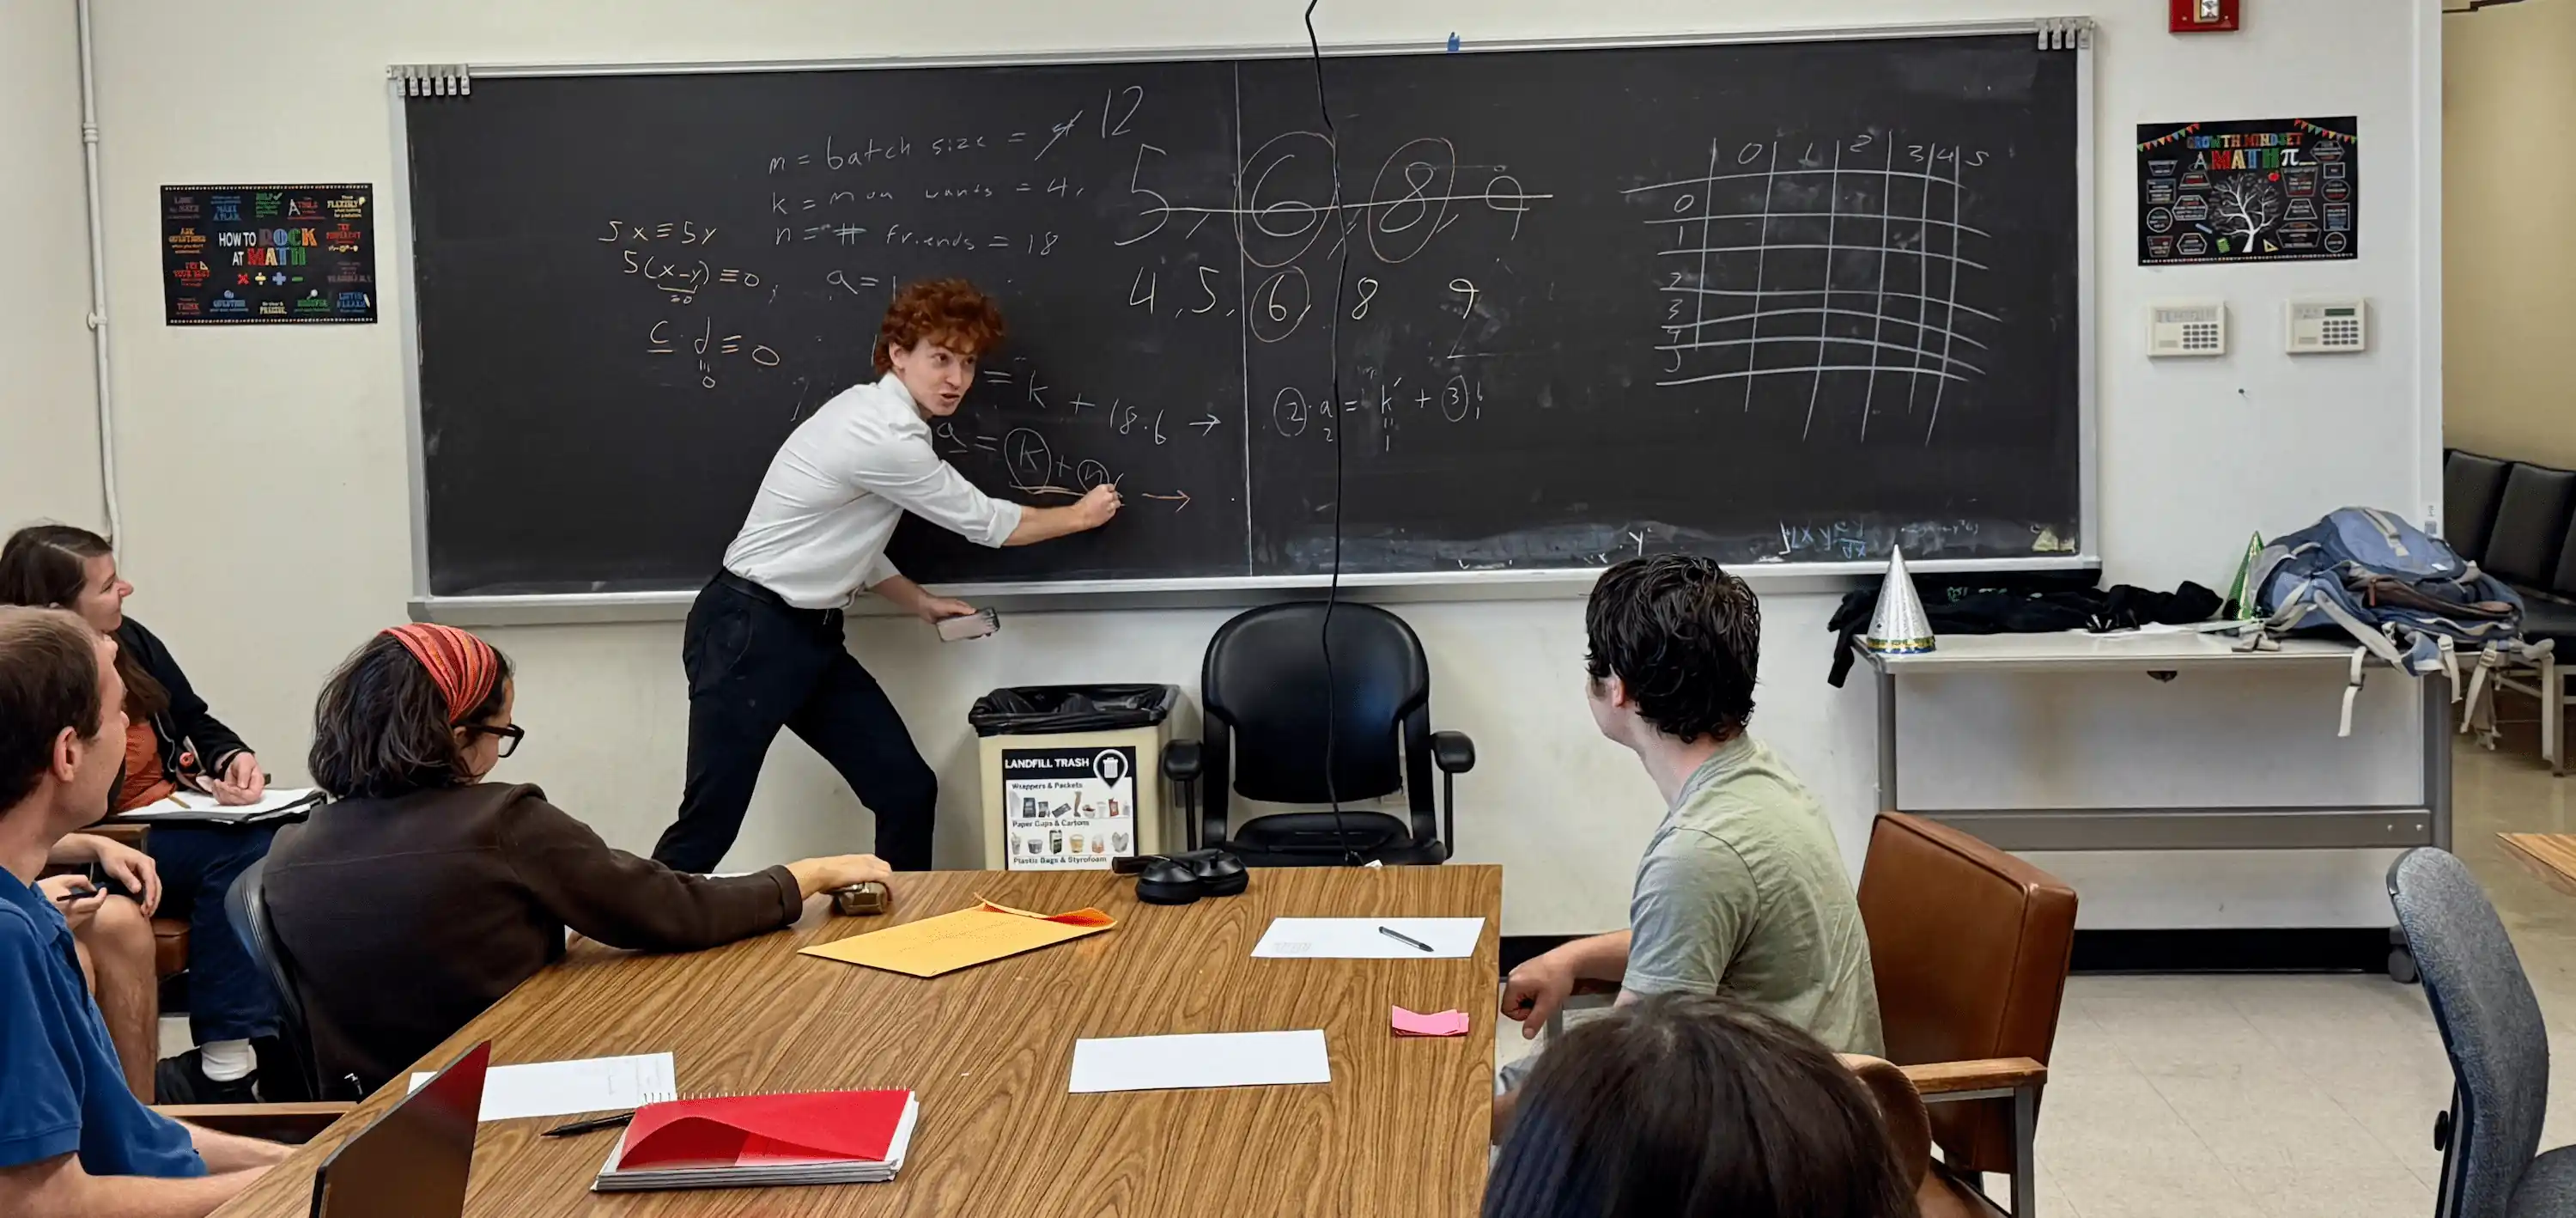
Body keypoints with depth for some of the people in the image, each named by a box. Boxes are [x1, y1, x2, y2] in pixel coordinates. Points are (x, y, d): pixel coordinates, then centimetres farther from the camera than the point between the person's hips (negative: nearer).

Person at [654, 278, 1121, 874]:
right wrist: (1080, 515, 5)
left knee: (908, 788, 6)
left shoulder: (874, 415, 9)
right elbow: (987, 523, -10)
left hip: (810, 635, 10)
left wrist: (920, 603, 15)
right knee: (708, 825, -8)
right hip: (750, 634, -10)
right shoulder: (885, 438, -21)